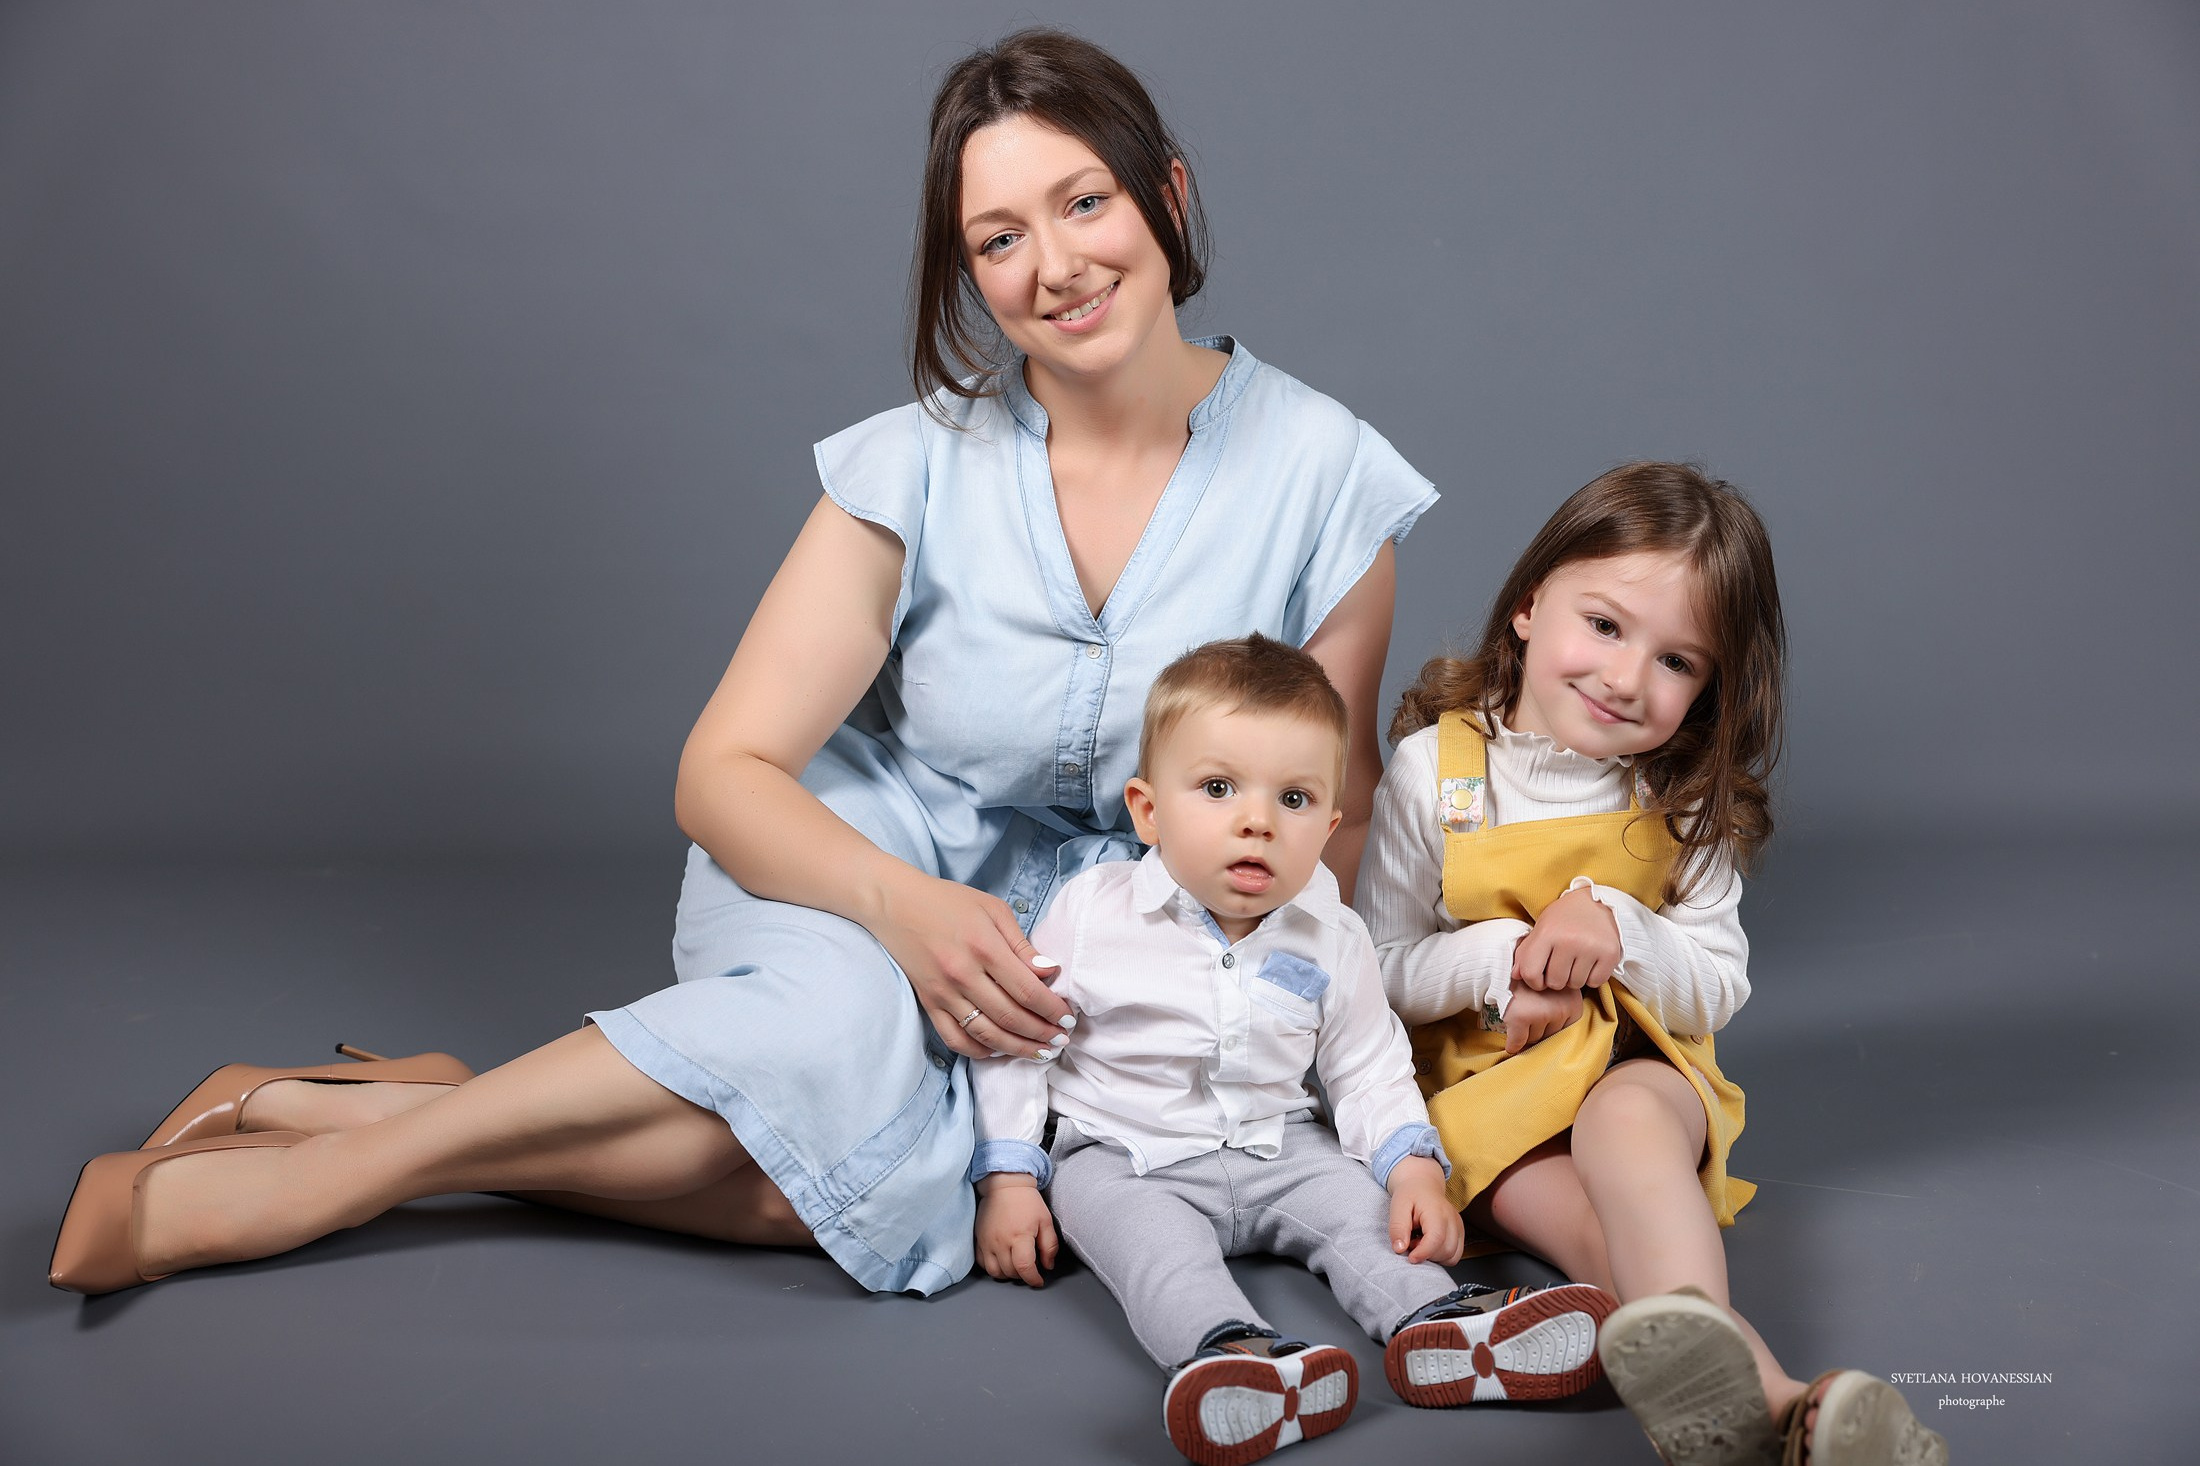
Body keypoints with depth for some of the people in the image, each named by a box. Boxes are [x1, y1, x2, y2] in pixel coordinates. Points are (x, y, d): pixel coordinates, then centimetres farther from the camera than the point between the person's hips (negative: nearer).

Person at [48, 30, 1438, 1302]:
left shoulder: (1322, 473, -7)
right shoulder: (922, 467, -7)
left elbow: (1334, 810, 2)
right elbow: (727, 772, -9)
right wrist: (903, 906, -28)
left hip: (1113, 951, 1)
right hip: (862, 883, 0)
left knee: (822, 1164, -32)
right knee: (843, 1023, -38)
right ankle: (325, 1153, -23)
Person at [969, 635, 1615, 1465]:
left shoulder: (1332, 940, -2)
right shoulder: (1093, 914, -10)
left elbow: (1369, 1070, 8)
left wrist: (1415, 1167, -10)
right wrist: (1007, 1179, -9)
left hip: (1279, 1148, 4)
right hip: (1124, 1159, -4)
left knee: (1361, 1202, -18)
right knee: (1151, 1236, -32)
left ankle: (1434, 1324, -38)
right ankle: (1227, 1350, -55)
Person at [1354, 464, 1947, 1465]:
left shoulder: (1687, 804, 3)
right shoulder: (1433, 769, -3)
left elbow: (1717, 990, 3)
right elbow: (1378, 969, 2)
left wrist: (1620, 929, -17)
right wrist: (1498, 959, -17)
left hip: (1636, 1062, 1)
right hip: (1477, 1074, -1)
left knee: (1625, 1121, -37)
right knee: (1588, 1217, -34)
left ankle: (1691, 1337, -63)